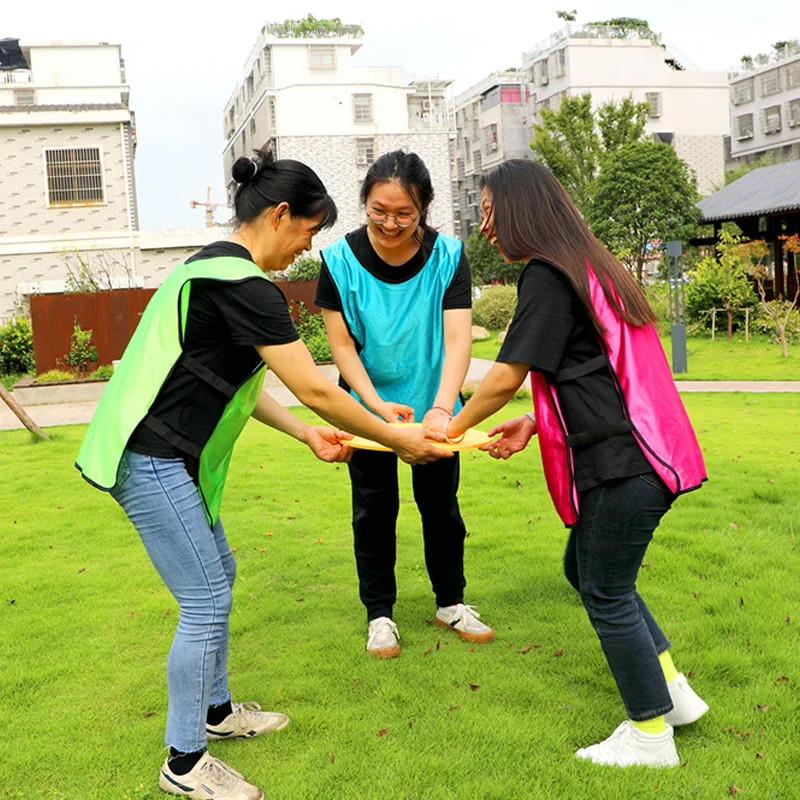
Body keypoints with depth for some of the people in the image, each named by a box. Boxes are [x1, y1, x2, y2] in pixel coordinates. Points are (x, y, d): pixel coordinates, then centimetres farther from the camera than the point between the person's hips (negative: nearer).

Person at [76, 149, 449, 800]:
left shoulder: (212, 268, 14)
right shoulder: (245, 287, -19)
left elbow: (235, 382, 17)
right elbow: (314, 389, -18)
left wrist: (308, 435, 13)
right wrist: (401, 442, -7)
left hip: (170, 457, 11)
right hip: (154, 461, -11)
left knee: (218, 572, 20)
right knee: (206, 602, -3)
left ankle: (215, 710, 36)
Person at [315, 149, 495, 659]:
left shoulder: (447, 256, -17)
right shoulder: (341, 260, -17)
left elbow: (457, 340, -25)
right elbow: (341, 345, -14)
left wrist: (441, 409, -40)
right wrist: (379, 406, -27)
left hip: (433, 405, 1)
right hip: (367, 404, 0)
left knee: (441, 503, 11)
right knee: (375, 508, 7)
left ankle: (451, 603, 30)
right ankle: (380, 613, 23)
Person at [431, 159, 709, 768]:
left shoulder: (547, 274, -12)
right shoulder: (589, 265, 17)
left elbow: (506, 376, -13)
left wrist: (453, 428, 4)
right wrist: (534, 424, 14)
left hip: (619, 462, -10)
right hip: (634, 451, 10)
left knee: (606, 593, 3)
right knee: (584, 569, 21)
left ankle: (651, 735, 17)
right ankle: (672, 692, 28)